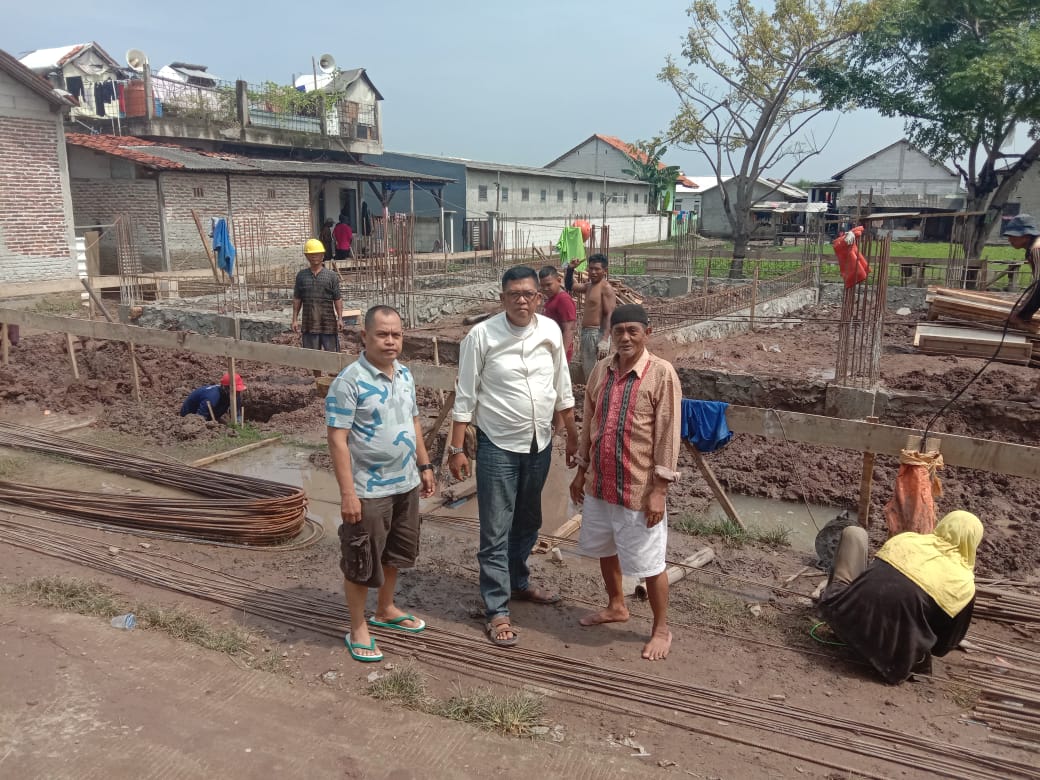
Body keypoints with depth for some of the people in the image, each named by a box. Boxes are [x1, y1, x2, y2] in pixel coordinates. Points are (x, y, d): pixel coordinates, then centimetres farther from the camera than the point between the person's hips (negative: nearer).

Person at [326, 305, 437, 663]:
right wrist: (348, 493, -22)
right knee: (362, 561, 7)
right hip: (369, 491, -7)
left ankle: (385, 610, 43)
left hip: (406, 485, 8)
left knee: (395, 553, 22)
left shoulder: (405, 375, 5)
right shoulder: (349, 381, -19)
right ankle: (358, 629, 25)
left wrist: (424, 466, 16)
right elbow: (337, 439, -20)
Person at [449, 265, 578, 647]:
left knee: (528, 523, 20)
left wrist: (572, 435, 11)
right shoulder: (481, 335, -13)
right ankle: (497, 611, 12)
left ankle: (518, 582, 41)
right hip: (498, 446, -4)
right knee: (496, 532, 1)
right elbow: (465, 396, -9)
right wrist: (457, 449, -11)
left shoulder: (550, 331, -2)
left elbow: (562, 388, 8)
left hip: (539, 444, 5)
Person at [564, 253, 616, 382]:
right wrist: (570, 269, 13)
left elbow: (609, 315, -18)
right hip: (586, 333, 10)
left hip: (598, 334, -9)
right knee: (587, 373, 14)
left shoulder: (606, 288, -11)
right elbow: (570, 286, 31)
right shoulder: (588, 286, 16)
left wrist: (604, 341, -27)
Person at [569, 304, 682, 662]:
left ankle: (661, 629, 27)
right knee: (605, 549, 22)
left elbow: (668, 435, -14)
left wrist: (659, 489, -16)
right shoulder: (601, 369, 3)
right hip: (599, 482, 6)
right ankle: (616, 606, 45)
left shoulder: (662, 373, -14)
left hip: (639, 487, -6)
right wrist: (581, 470, 13)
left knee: (649, 563, 7)